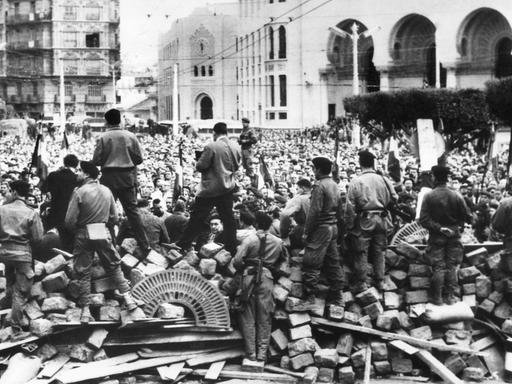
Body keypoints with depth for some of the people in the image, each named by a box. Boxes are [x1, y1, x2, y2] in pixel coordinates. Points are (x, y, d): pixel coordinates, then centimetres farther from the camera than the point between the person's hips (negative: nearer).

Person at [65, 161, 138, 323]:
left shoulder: (79, 192, -11)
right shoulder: (106, 191, 4)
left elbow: (70, 221, -13)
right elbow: (114, 218, 6)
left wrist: (76, 230, 6)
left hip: (84, 236, -3)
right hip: (104, 234, 3)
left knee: (83, 273, 6)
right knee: (114, 267, 18)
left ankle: (85, 311, 7)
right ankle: (128, 298, 14)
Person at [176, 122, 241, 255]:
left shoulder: (211, 147, -18)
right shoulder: (236, 147, 0)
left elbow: (200, 166, -16)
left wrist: (198, 164, 4)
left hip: (210, 189, -5)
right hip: (228, 188, 5)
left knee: (197, 218, 4)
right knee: (228, 219, 12)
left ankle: (183, 246, 11)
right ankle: (232, 250, 15)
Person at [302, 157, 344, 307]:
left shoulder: (320, 186, -15)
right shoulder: (334, 185, 10)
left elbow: (314, 211, -19)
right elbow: (339, 209, 15)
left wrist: (306, 232, -14)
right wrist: (334, 223, 20)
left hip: (321, 228, -9)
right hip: (333, 227, 9)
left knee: (311, 265, -4)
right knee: (333, 262, 13)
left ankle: (310, 299, -4)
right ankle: (338, 298, 17)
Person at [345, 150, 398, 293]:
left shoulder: (356, 181, -9)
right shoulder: (385, 180, -1)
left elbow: (350, 207, -9)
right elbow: (394, 199, 4)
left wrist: (349, 226, -2)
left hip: (363, 221, -3)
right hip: (382, 221, 3)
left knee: (361, 252, 6)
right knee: (379, 251, 14)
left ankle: (361, 283, 9)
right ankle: (380, 280, 21)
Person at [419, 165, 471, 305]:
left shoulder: (429, 196, -9)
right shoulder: (457, 196, -5)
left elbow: (423, 219, -14)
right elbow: (467, 217, -4)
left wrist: (439, 228, -11)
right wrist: (457, 225, 12)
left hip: (436, 236, -1)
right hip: (454, 236, 1)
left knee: (438, 267, 5)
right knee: (452, 267, 9)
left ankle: (437, 298, 7)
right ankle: (451, 296, 11)